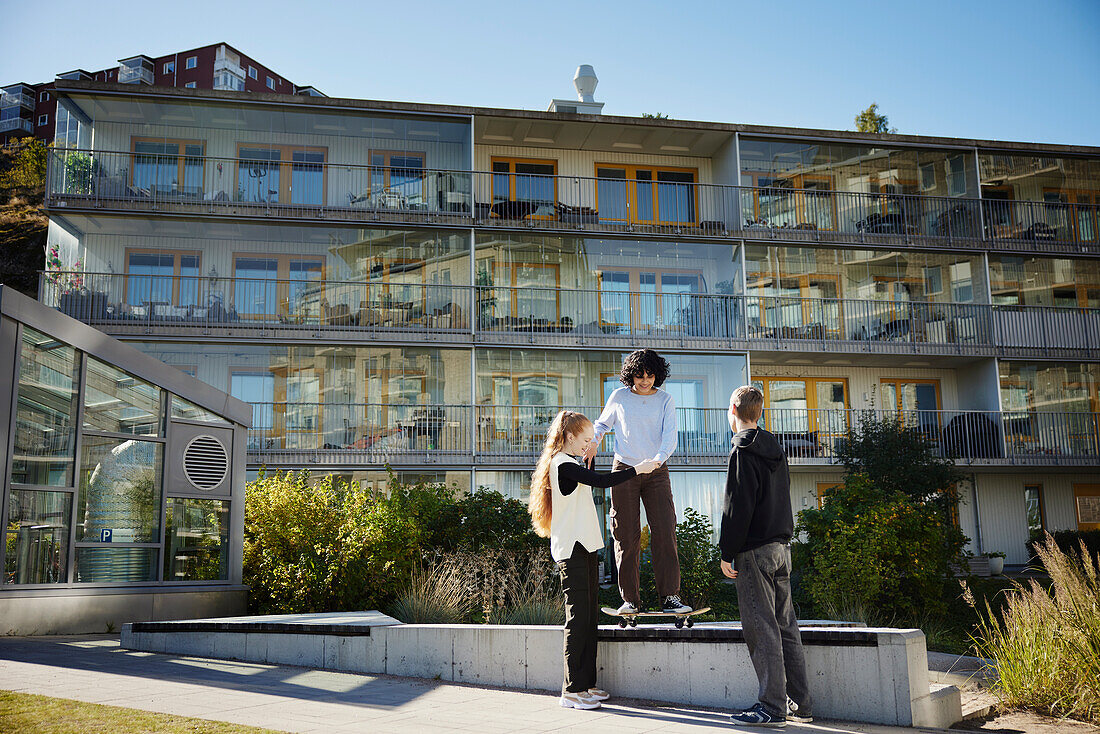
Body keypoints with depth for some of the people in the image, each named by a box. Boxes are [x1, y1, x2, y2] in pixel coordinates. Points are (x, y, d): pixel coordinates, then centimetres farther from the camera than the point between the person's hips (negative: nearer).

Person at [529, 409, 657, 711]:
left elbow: (591, 482, 26)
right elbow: (601, 481, -22)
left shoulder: (570, 464, 18)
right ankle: (572, 690, -5)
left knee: (589, 615, 10)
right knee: (578, 616, -9)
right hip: (572, 549, -10)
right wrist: (637, 469, -14)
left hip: (584, 547, 10)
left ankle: (585, 684, 15)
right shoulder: (563, 464, -13)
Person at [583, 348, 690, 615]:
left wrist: (657, 460, -27)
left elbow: (670, 437, -8)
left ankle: (670, 597, -6)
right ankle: (630, 599, 5)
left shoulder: (665, 400, 3)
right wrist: (593, 442, -2)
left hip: (656, 472, 0)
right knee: (627, 536, -1)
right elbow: (603, 423, 19)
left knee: (665, 531, -9)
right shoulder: (619, 397, 5)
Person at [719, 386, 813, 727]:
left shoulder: (743, 450, -10)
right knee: (785, 626, 10)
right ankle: (799, 705, 14)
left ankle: (773, 707, -3)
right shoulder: (775, 450, 16)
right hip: (782, 546, 8)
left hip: (755, 550, -8)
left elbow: (738, 506, -15)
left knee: (761, 628, -5)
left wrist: (727, 552, -11)